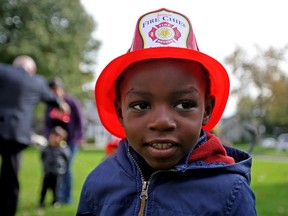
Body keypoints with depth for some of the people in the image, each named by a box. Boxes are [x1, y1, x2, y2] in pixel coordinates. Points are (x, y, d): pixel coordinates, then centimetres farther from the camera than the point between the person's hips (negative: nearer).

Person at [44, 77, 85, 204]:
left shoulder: (72, 103, -3)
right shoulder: (50, 105, 9)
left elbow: (80, 120, -2)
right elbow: (47, 123, 13)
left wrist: (80, 137, -7)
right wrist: (48, 138, 3)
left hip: (70, 140, -4)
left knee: (66, 168, -5)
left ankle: (67, 197, 6)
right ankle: (59, 195, 12)